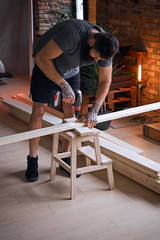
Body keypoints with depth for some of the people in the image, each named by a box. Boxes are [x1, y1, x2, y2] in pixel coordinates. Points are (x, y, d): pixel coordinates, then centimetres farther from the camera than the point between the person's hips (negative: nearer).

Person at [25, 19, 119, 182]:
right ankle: (32, 160, 5)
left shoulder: (105, 47, -20)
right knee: (38, 111, -6)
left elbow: (105, 81, -11)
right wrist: (64, 85, -37)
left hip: (71, 71, 5)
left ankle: (65, 158, 14)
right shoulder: (72, 33, -41)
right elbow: (41, 58, -35)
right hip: (46, 66, -5)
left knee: (70, 111, 0)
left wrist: (94, 111, -23)